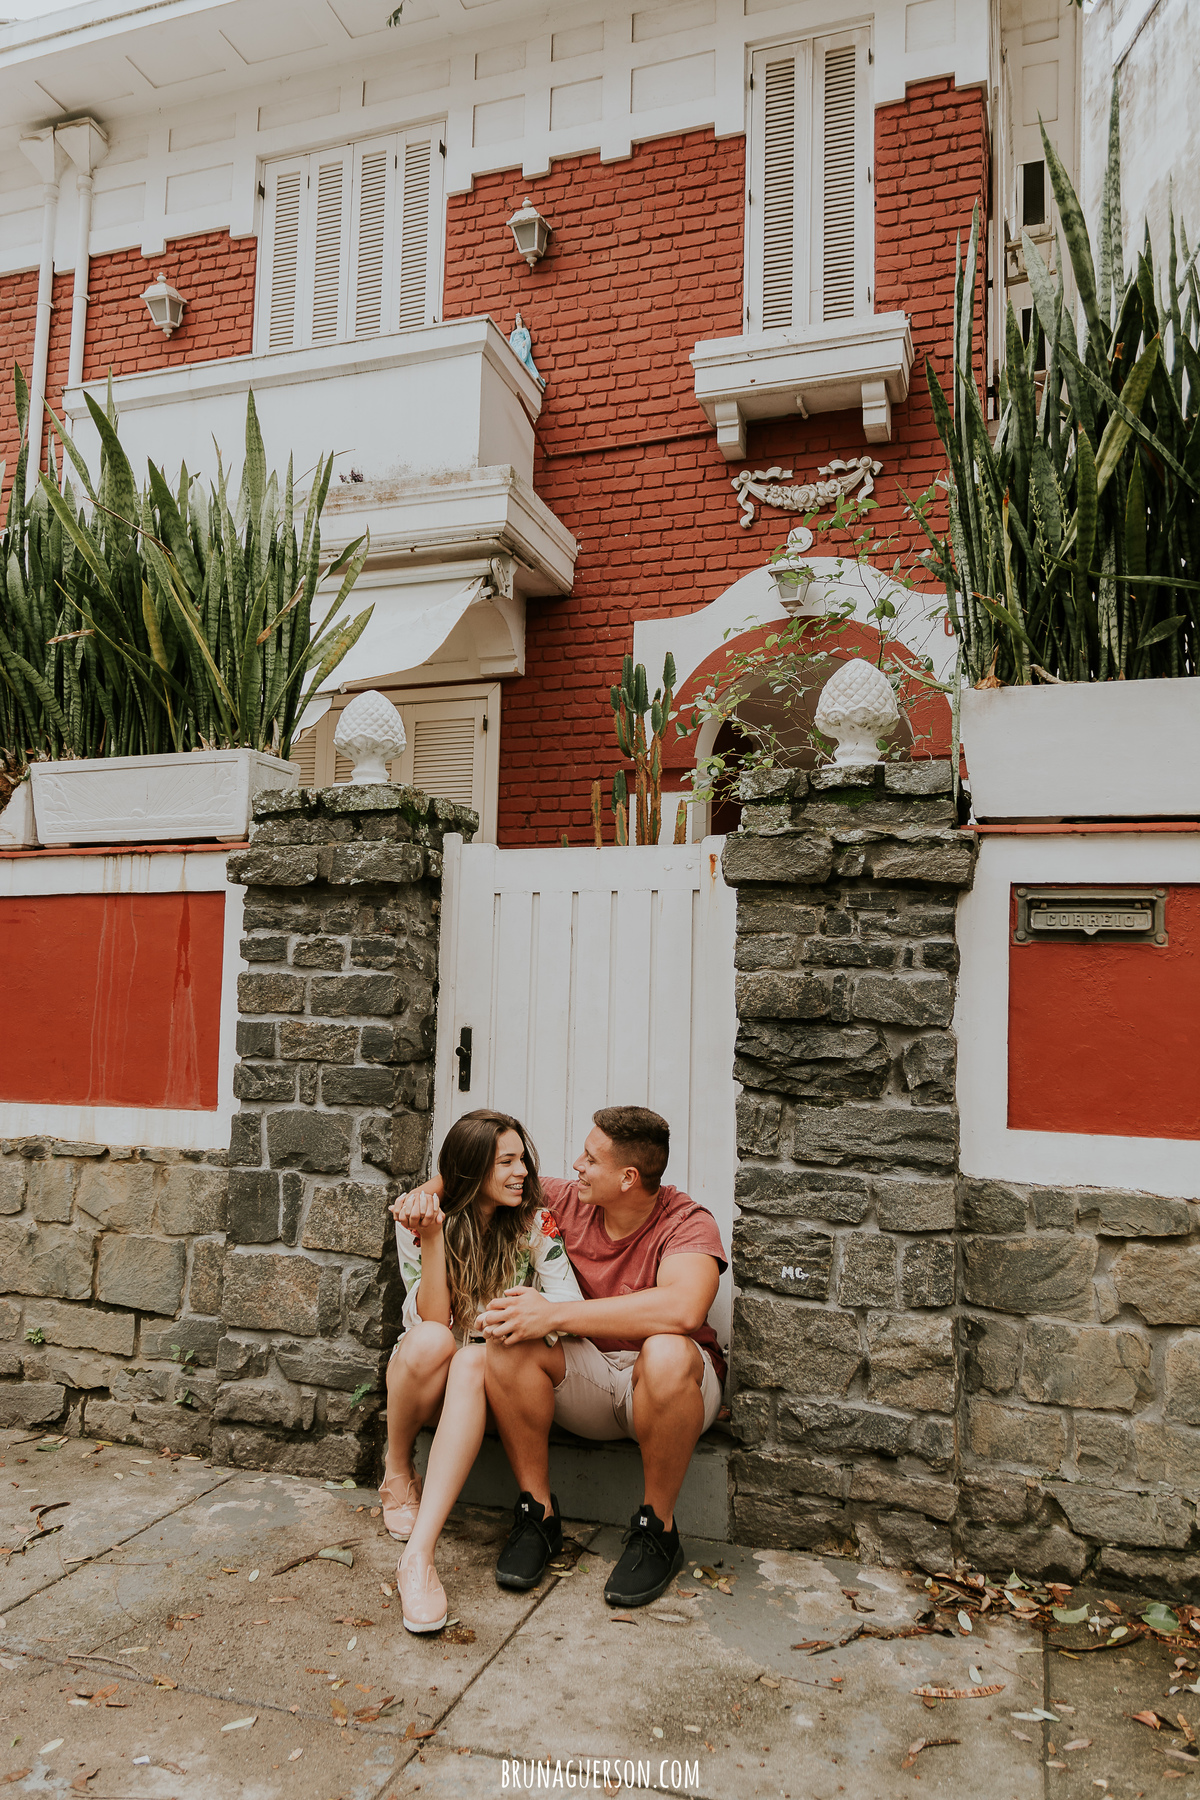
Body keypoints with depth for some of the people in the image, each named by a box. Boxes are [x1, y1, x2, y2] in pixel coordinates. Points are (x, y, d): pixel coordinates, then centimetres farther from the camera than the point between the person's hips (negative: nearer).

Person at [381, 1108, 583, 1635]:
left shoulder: (535, 1223, -8)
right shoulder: (422, 1218, -11)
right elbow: (432, 1321, -20)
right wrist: (431, 1236, -32)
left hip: (490, 1377, 0)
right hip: (420, 1378, 0)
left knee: (473, 1360, -35)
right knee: (432, 1340, -35)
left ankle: (419, 1555, -39)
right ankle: (397, 1471, -6)